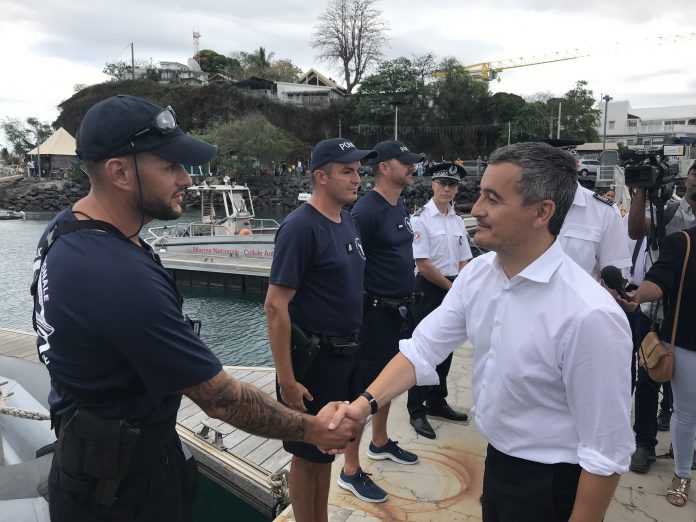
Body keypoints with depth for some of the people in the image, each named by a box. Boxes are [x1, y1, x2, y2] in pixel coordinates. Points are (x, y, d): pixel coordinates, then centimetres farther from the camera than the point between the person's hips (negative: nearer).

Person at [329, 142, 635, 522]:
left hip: (551, 484, -6)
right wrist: (366, 402, -18)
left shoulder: (589, 315, -29)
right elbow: (422, 348, -5)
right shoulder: (476, 274, -9)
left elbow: (607, 452, -22)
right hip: (496, 462, 6)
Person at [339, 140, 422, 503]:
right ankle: (351, 471, 14)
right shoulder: (366, 210, -18)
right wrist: (362, 308, -17)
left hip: (400, 309, 9)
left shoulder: (401, 207, 9)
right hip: (376, 311, -9)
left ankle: (380, 443, 41)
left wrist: (405, 303, 18)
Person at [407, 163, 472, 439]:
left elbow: (464, 261, 12)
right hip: (429, 289, -7)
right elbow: (423, 263, -15)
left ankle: (437, 402, 30)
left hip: (454, 289, 7)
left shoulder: (458, 221, 10)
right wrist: (451, 286, -9)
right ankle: (416, 411, 10)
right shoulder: (421, 219, -11)